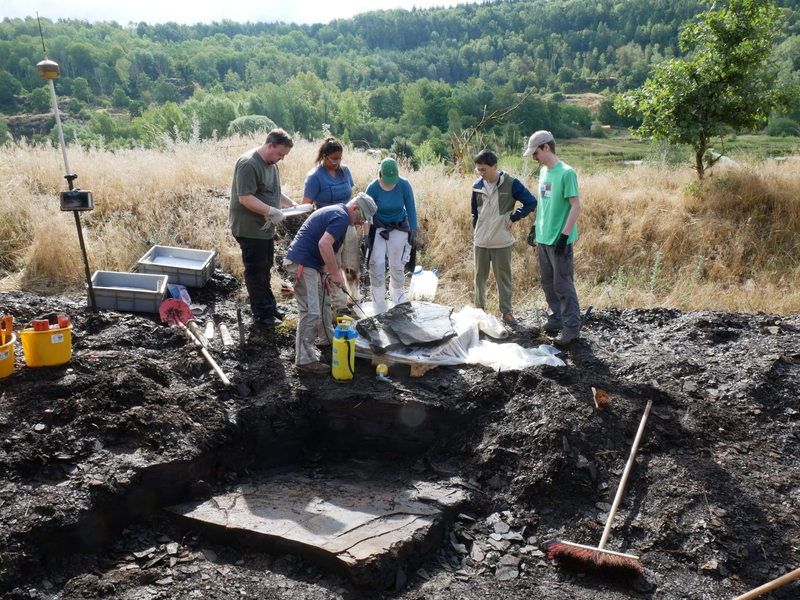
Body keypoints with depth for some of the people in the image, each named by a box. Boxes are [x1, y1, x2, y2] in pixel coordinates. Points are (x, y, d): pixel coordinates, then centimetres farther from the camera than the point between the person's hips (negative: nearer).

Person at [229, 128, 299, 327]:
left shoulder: (272, 164, 11)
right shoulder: (249, 164, -20)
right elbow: (245, 198, -26)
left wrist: (291, 203, 7)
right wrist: (272, 212, -28)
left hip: (265, 227, 9)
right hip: (250, 227, -9)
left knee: (265, 268, 18)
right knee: (256, 270, 1)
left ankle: (269, 305, 30)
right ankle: (262, 313, 11)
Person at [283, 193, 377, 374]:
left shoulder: (334, 212, 19)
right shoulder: (342, 217, -14)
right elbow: (324, 244, -28)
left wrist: (325, 273, 14)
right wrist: (335, 273, -20)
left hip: (308, 263, 11)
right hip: (302, 264, -11)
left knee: (323, 301, 23)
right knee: (311, 312, -10)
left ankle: (331, 339, 39)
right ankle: (304, 359, -5)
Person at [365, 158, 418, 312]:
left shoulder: (404, 185, -14)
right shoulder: (373, 188, -16)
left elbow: (411, 208, -4)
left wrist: (413, 232, -6)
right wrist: (366, 237, -8)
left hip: (399, 228, 1)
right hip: (378, 228, -1)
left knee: (397, 266, 6)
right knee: (377, 265, -8)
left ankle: (399, 301, 25)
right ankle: (378, 303, 4)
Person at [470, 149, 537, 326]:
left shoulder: (511, 183, -10)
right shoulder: (477, 186, 3)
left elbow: (531, 203, -5)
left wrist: (513, 218, -7)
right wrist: (475, 233, 13)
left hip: (502, 242, -4)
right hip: (480, 241, 4)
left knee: (503, 277, 5)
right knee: (480, 276, 13)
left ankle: (506, 311, 16)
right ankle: (479, 307, 28)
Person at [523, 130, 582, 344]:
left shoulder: (566, 173, -15)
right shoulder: (543, 171, 10)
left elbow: (576, 206, -18)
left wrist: (564, 235, -21)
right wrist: (536, 227, 18)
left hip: (559, 240, -8)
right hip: (543, 238, 8)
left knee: (563, 284, -2)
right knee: (548, 282, 15)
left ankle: (572, 327, 9)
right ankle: (555, 319, 28)